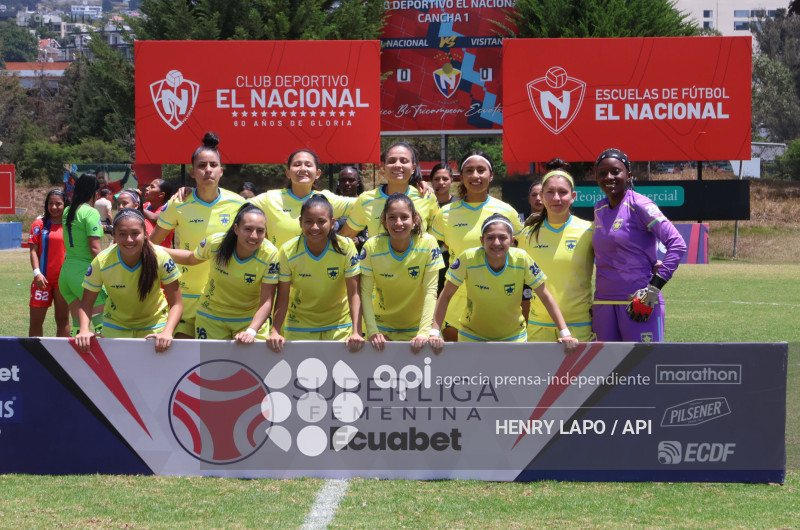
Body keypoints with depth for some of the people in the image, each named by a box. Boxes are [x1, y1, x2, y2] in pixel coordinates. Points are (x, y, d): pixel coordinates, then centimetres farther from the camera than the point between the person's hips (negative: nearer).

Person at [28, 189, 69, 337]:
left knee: (63, 319, 5)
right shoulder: (40, 224, 4)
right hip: (43, 279, 0)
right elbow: (33, 250, 1)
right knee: (36, 320, 0)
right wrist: (37, 272, -12)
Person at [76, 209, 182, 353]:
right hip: (115, 328, 0)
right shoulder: (101, 263, -25)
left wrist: (167, 332, -37)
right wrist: (84, 330, -31)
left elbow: (176, 304, -20)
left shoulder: (161, 258, -26)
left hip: (154, 325, 0)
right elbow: (86, 304, -13)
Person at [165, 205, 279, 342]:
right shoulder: (215, 243, -19)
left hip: (252, 319, -1)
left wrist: (251, 331, -36)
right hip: (211, 318, 1)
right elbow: (192, 259, 4)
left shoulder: (270, 255, -23)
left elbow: (266, 302, -22)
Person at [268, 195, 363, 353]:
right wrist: (275, 332, -26)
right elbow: (282, 298, -12)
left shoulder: (346, 248, -17)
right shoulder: (288, 252, -16)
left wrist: (356, 332, -26)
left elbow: (354, 293, -16)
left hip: (339, 325, 0)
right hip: (299, 326, 0)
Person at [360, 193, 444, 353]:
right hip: (382, 328, 0)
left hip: (416, 328, 0)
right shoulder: (372, 247, -14)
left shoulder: (428, 244, -15)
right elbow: (365, 293, -13)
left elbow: (431, 292, -15)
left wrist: (424, 332, -24)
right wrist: (372, 332, -23)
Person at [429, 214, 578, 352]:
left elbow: (545, 296, -10)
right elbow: (446, 295, -13)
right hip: (472, 337, -1)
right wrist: (434, 333, -21)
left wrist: (565, 333, -15)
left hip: (514, 337, 1)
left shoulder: (522, 260, -20)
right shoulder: (468, 259, -22)